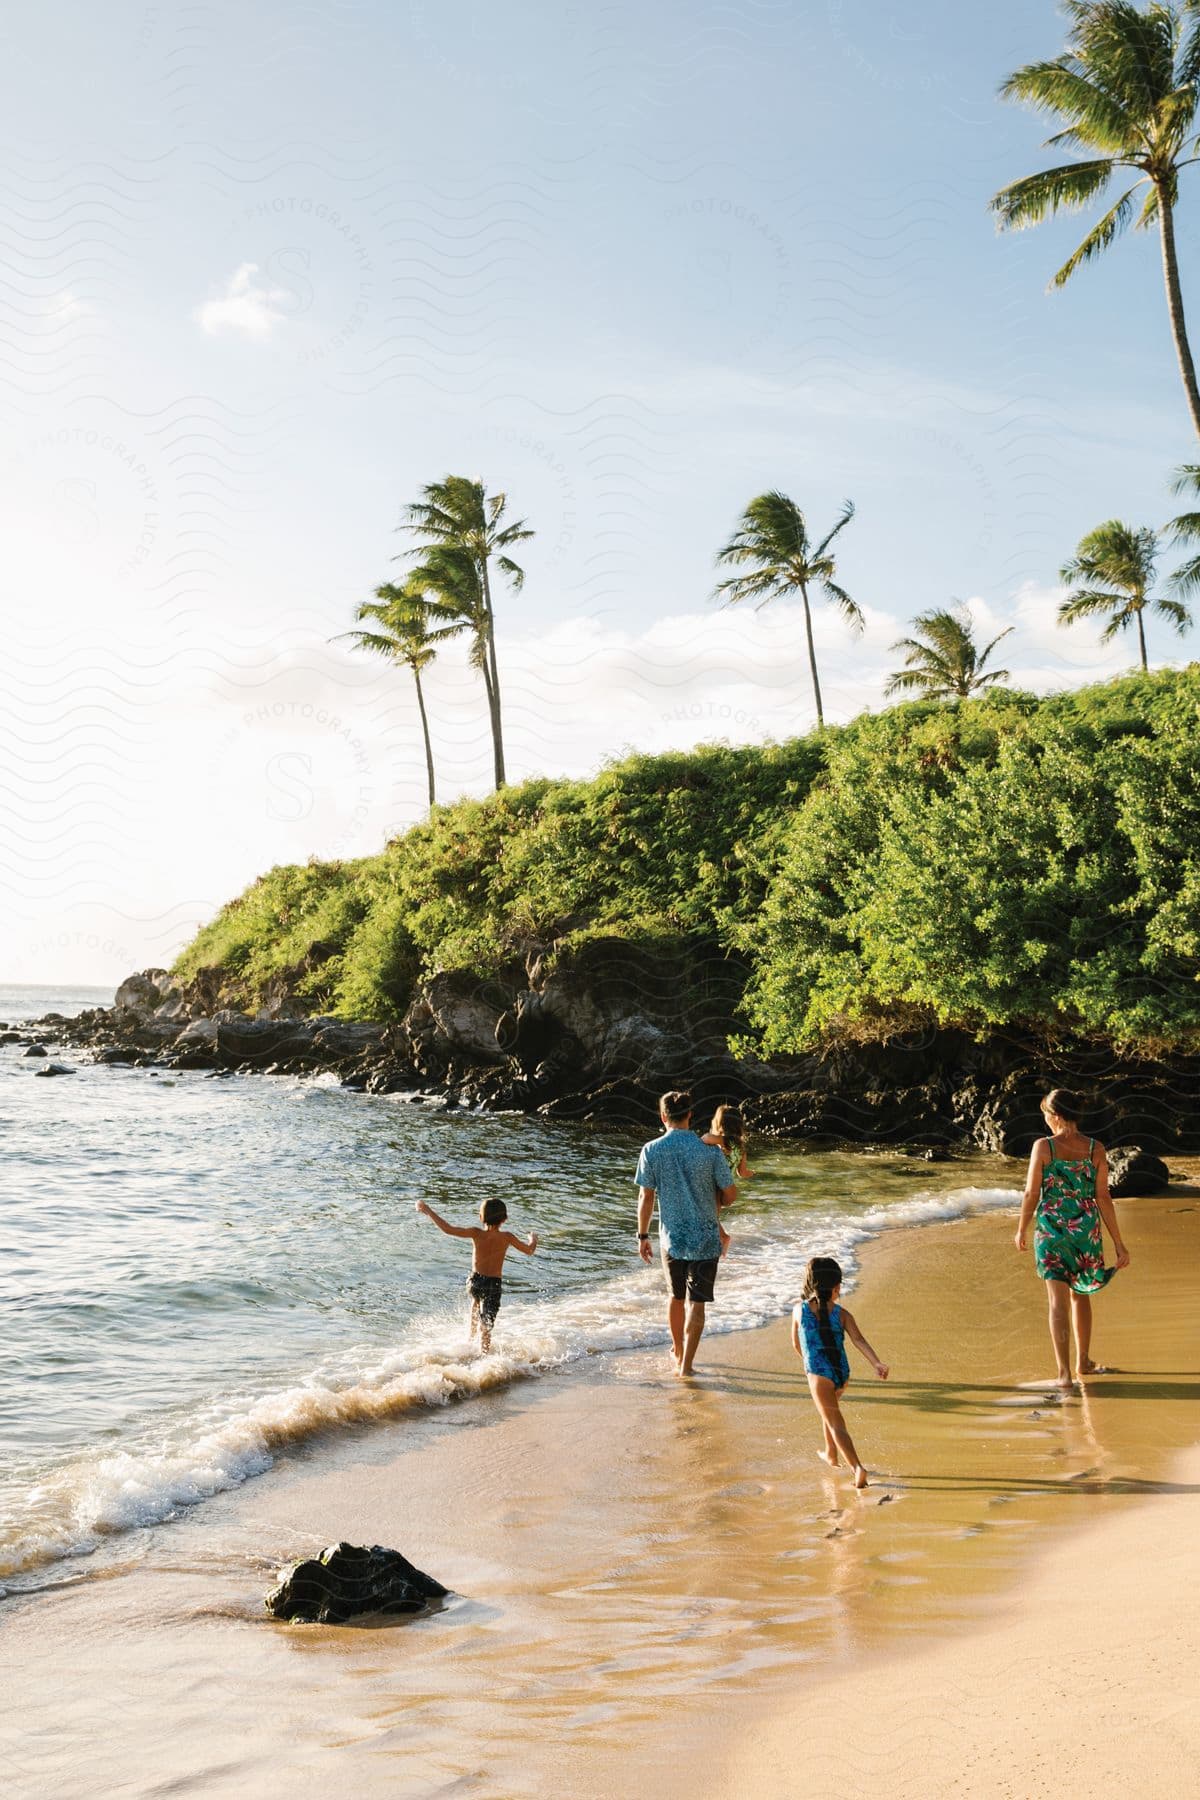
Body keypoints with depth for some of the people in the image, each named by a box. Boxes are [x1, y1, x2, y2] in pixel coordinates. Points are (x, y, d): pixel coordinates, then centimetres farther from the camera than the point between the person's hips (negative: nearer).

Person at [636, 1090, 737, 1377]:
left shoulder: (652, 1150, -8)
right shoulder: (709, 1150, -10)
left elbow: (645, 1197, -5)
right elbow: (730, 1195, -5)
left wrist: (642, 1236, 5)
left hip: (671, 1238, 2)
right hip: (705, 1239, -2)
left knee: (676, 1297, 21)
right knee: (696, 1302, 5)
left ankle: (677, 1352, 38)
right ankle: (686, 1364, 2)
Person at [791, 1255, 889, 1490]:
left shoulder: (799, 1310, 0)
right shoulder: (841, 1313, -1)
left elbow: (796, 1344, 12)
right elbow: (859, 1340, -15)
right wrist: (877, 1364, -22)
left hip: (818, 1374, -3)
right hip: (842, 1374, 4)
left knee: (836, 1424, -1)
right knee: (829, 1410, 31)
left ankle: (857, 1467, -16)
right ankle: (830, 1454, 47)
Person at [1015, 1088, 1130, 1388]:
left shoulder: (1043, 1147, -9)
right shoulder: (1096, 1149, -3)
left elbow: (1031, 1194, -5)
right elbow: (1103, 1198, -4)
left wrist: (1022, 1230, 10)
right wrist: (1118, 1243, 1)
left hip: (1051, 1228, -2)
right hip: (1086, 1229, 2)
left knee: (1058, 1301, 1)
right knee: (1081, 1295, 22)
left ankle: (1064, 1372, -6)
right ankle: (1083, 1362, 32)